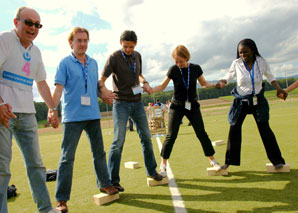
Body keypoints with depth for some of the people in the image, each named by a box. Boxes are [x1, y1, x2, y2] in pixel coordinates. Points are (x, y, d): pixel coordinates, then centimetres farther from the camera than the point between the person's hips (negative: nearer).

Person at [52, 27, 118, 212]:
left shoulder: (93, 63, 13)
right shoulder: (65, 63, -2)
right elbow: (59, 87, -11)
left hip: (93, 114, 5)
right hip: (73, 116, -5)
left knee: (99, 152, 15)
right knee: (67, 157, -4)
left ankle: (105, 184, 32)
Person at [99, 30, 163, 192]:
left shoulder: (137, 56, 9)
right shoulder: (114, 58, -8)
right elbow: (102, 79, -14)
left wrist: (144, 82, 1)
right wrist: (103, 89, -38)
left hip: (137, 103, 6)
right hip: (121, 104, -5)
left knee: (146, 137, 10)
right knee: (118, 141, -9)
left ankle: (151, 171, 26)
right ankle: (113, 180, 0)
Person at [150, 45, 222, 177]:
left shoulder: (195, 68, -6)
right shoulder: (173, 70, -10)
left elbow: (204, 84, 8)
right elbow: (162, 86, -4)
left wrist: (216, 85, -10)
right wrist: (150, 90, -21)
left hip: (192, 106, 2)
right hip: (177, 106, -1)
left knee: (201, 133, 3)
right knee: (171, 135, -5)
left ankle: (212, 161, 18)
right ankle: (163, 164, 6)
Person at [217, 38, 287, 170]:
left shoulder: (261, 62, -9)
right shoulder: (236, 63, -10)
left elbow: (270, 77, 7)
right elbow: (229, 77, 3)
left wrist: (279, 89, -8)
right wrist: (222, 82, -19)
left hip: (258, 101, 0)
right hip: (241, 101, 1)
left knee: (264, 128, -6)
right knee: (234, 128, 2)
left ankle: (277, 160, 10)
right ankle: (229, 161, 16)